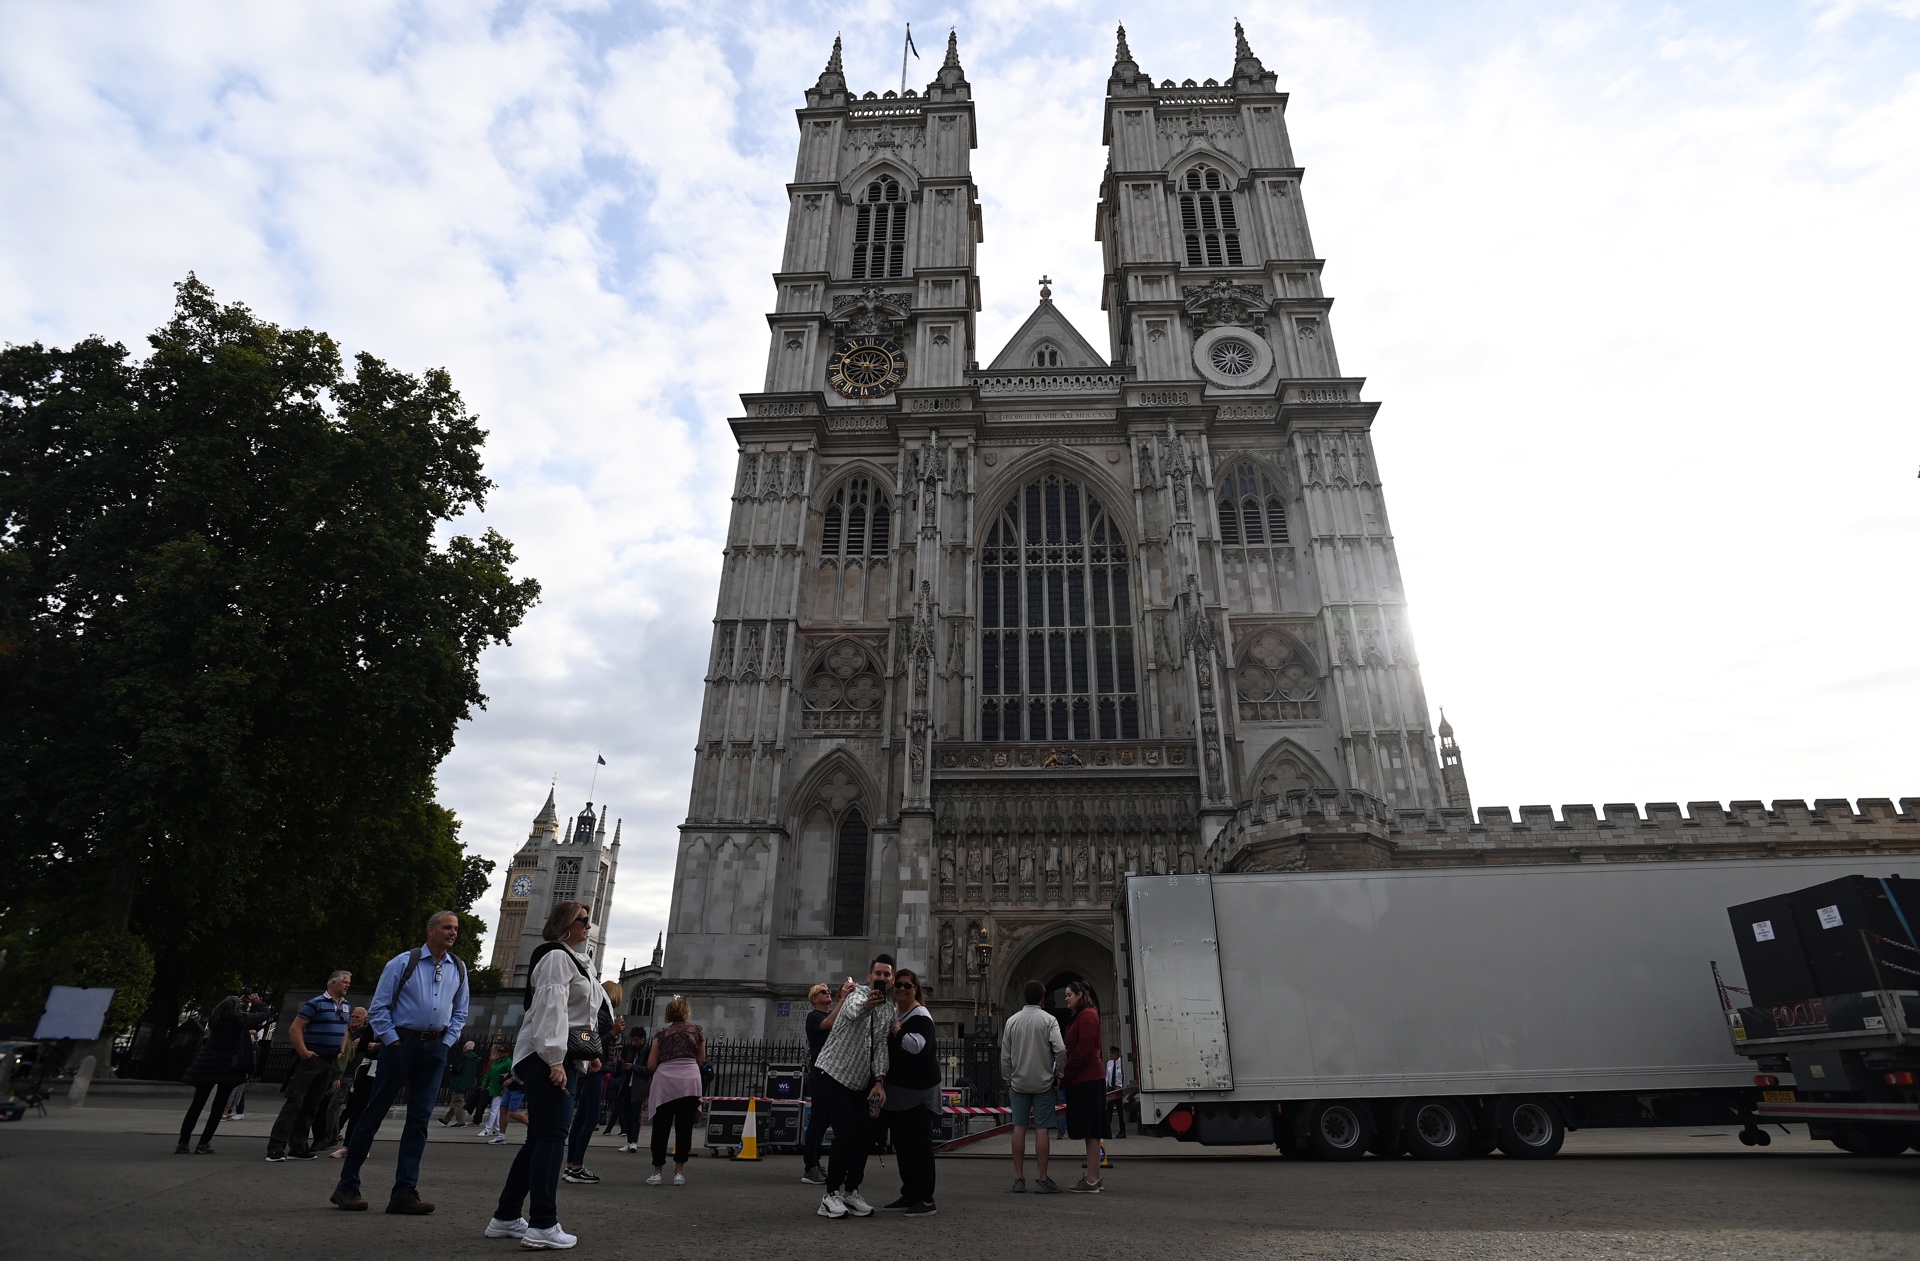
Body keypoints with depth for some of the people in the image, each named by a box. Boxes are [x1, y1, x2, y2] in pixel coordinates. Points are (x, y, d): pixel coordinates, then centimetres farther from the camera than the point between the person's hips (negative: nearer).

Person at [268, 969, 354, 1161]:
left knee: (312, 1106, 10)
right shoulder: (315, 1003, -10)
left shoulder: (347, 1006, 13)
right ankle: (275, 1149, -4)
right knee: (294, 1103, -7)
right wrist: (303, 1052, -18)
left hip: (330, 1061, 7)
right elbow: (295, 1029, -13)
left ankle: (298, 1148, 16)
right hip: (311, 1059, -7)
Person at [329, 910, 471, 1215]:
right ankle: (347, 1187, 19)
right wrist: (392, 1041, -9)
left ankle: (405, 1192, 10)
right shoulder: (403, 962, -5)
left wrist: (447, 1042, 5)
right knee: (375, 1112, 4)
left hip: (435, 1049, 4)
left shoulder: (458, 969, 8)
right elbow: (378, 1007, -4)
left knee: (420, 1119, 4)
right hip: (401, 1043, -4)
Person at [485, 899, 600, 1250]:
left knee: (539, 1138, 13)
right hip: (548, 1058, -10)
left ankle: (505, 1218, 20)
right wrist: (555, 1059, -25)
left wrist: (587, 1056, 25)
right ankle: (542, 1226, -8)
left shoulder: (574, 959, 23)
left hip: (561, 1058, 10)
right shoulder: (556, 957, -9)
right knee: (552, 1136, -10)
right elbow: (552, 1008, -19)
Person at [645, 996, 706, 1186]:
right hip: (690, 1080, 0)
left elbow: (651, 1065, 9)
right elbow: (701, 1061, 13)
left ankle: (657, 1172, 10)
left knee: (660, 1127, 9)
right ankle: (679, 1172, 6)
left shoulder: (662, 1032, 12)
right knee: (684, 1128, 5)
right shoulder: (697, 1031, 12)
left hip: (664, 1081, 0)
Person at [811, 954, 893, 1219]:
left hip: (860, 1083, 7)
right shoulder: (856, 993, -13)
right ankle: (832, 1194, -3)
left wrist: (879, 1081, -10)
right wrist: (866, 1006, -60)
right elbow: (852, 1010, -37)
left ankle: (851, 1191, 18)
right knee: (847, 1132, -16)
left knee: (866, 1135, 2)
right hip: (833, 1076, -7)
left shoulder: (888, 1014, 7)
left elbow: (880, 1048, 5)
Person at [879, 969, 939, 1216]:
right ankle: (909, 1195, 23)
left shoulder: (920, 1015, -14)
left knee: (919, 1142, -6)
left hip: (919, 1090, -9)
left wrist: (897, 1029, -18)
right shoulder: (892, 1011, 11)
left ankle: (926, 1200, -2)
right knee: (901, 1142, 13)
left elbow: (915, 1045, -29)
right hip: (896, 1089, 9)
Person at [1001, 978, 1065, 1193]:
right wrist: (1058, 1073, -2)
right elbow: (1060, 1049, -17)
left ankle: (1019, 1178, 9)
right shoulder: (1048, 1020, -7)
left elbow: (1005, 1056, 5)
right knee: (1042, 1129, 2)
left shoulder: (1012, 1021, 2)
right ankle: (1042, 1179, 4)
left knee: (1019, 1128, 6)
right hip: (1043, 1082, -2)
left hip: (1018, 1082, 3)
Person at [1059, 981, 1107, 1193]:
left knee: (1091, 1131, -6)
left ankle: (1091, 1180, -3)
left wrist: (1066, 1073, -12)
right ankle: (1094, 1177, 17)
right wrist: (1067, 1073, 9)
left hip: (1087, 1080, -10)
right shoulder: (1080, 1016, 19)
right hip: (1084, 1079, 10)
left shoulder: (1087, 1015, -11)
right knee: (1091, 1131, 12)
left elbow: (1084, 1048, -19)